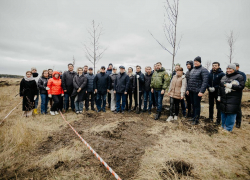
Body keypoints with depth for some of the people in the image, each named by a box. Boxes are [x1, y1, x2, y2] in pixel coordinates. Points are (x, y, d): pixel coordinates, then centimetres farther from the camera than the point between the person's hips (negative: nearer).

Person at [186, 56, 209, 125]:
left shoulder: (203, 70, -8)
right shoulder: (192, 70, 16)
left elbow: (205, 81, -16)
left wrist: (201, 91, -22)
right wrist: (188, 89, 16)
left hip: (197, 91, -7)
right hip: (191, 91, 7)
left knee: (197, 105, -1)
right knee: (193, 104, 16)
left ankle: (196, 120, 9)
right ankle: (194, 117, 29)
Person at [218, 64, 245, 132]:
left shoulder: (239, 77, -3)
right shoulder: (224, 77, 16)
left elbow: (241, 86, -12)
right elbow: (220, 87, 19)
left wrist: (231, 86, -21)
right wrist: (219, 96, 16)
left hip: (233, 100, -6)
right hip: (224, 99, 6)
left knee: (231, 113, -6)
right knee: (223, 112, 12)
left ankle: (228, 129, 4)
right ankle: (223, 126, 25)